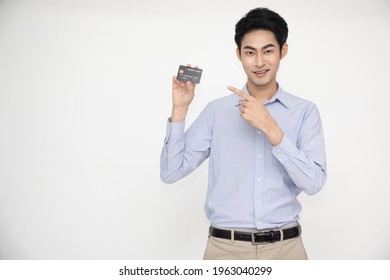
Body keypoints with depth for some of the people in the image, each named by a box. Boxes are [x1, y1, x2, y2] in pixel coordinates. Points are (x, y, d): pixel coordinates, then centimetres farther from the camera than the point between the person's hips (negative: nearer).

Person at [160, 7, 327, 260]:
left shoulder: (305, 112, -1)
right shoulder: (217, 111, 1)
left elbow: (313, 182, -12)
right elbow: (171, 172, -1)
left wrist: (269, 127, -19)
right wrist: (180, 109, -10)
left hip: (285, 247, 0)